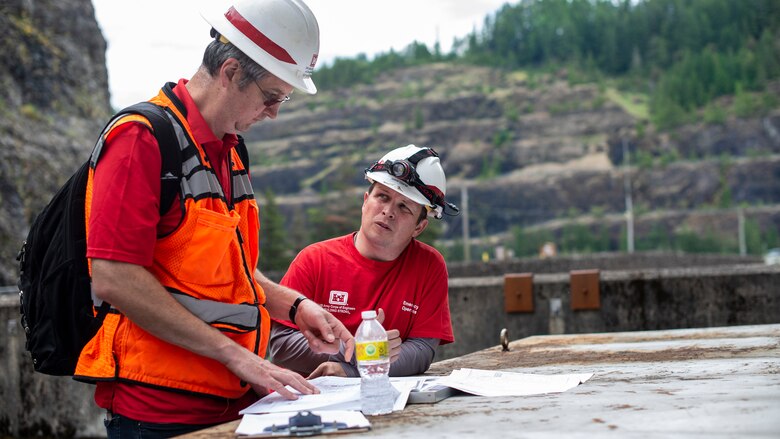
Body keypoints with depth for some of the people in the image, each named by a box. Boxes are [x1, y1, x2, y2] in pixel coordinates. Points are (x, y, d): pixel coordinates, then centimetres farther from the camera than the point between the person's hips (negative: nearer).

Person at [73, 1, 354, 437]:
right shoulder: (142, 139, -14)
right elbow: (114, 280, -22)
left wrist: (294, 306, 5)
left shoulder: (230, 150, 15)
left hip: (231, 402, 9)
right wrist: (235, 354, -21)